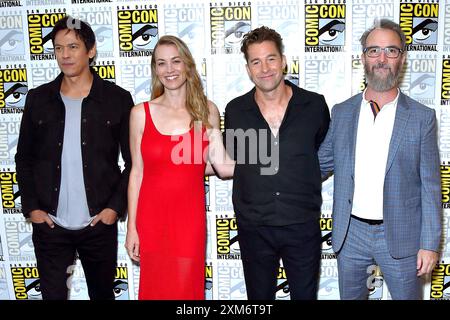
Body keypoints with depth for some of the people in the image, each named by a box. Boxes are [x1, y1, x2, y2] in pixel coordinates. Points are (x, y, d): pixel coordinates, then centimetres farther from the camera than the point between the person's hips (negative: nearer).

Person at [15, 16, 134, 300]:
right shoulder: (38, 99, 5)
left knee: (103, 293, 16)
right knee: (52, 294, 8)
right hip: (49, 224, 1)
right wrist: (31, 208, 0)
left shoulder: (118, 99, -2)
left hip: (99, 223, -1)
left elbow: (133, 161, -1)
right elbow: (24, 159, 10)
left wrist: (115, 207, -8)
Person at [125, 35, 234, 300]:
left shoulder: (207, 110, 0)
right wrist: (131, 226, 1)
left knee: (188, 287, 8)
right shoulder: (141, 113, -2)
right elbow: (137, 172, 1)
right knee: (156, 288, 13)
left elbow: (222, 167, 4)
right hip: (152, 216, 0)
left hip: (190, 216, 0)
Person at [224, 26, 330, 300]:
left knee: (305, 295, 17)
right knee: (259, 297, 18)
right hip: (254, 227, 1)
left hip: (303, 225, 0)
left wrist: (303, 182, 6)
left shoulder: (314, 105, -5)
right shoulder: (235, 110, -3)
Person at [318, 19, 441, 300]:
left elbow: (430, 186, -5)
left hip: (399, 235, -2)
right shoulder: (341, 112, 1)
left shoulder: (422, 117, -5)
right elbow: (323, 162, 10)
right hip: (350, 232, 2)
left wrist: (430, 244, -6)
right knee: (350, 296, 18)